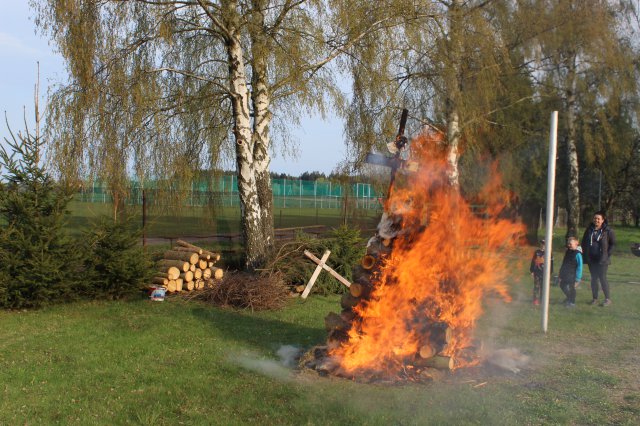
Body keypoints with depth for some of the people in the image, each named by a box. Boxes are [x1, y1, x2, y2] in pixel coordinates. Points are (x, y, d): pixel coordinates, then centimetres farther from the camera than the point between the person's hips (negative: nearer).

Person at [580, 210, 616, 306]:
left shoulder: (607, 230, -6)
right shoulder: (589, 229, 6)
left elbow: (613, 243, 0)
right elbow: (584, 242, 16)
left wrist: (608, 254, -7)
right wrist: (585, 254, 8)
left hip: (602, 259, -4)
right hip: (591, 259, 4)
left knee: (602, 278, -6)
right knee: (593, 278, 9)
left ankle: (608, 299, 5)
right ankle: (594, 298, 17)